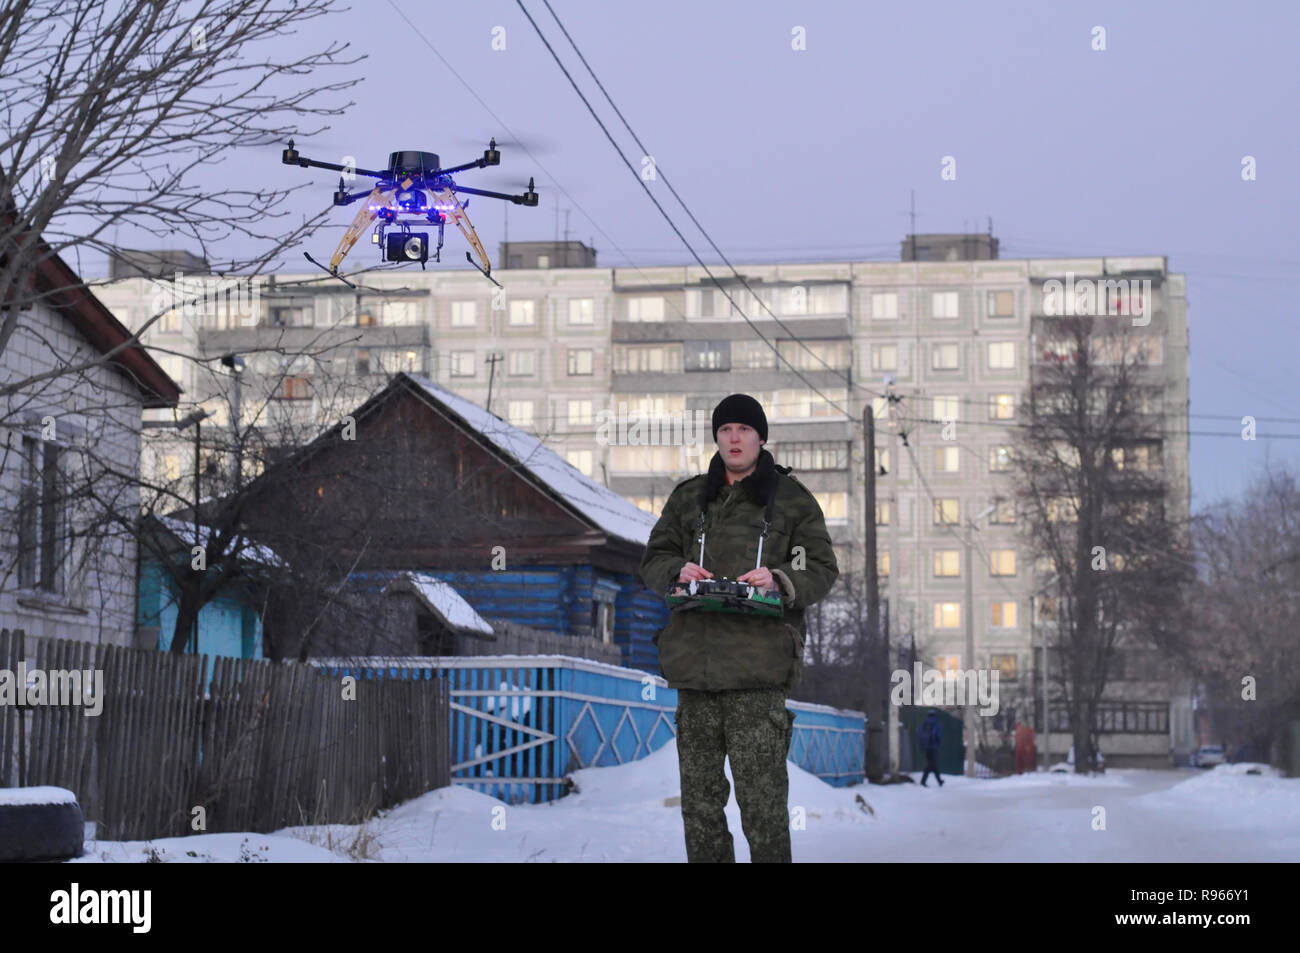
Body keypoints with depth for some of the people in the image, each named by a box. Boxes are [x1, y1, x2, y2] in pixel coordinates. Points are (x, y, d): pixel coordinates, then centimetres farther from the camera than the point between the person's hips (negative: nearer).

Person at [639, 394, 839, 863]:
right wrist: (677, 572, -5)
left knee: (763, 798, -8)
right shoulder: (688, 496, 17)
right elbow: (654, 560, 18)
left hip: (757, 665, -4)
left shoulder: (791, 498, 8)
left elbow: (822, 570, 6)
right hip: (694, 661, 4)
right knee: (699, 798, 7)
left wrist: (779, 580, -14)